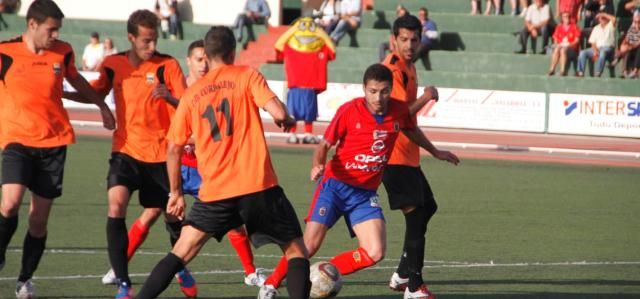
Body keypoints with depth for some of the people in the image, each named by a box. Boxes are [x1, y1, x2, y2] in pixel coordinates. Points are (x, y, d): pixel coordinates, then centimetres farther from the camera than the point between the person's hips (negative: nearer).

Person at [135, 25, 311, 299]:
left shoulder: (191, 94, 12)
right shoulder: (247, 76, 2)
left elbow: (174, 148, 14)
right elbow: (278, 113, -11)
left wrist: (176, 192, 23)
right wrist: (286, 120, 12)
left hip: (215, 193, 3)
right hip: (259, 186, -3)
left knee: (180, 255, 11)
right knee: (296, 251, 9)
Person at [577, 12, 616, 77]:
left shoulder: (610, 25, 8)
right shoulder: (596, 28, 20)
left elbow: (613, 19, -18)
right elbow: (593, 43, 12)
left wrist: (603, 15, -4)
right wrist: (595, 51, -8)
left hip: (608, 48, -5)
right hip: (597, 48, 5)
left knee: (602, 52, -40)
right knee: (582, 53, -18)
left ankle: (598, 73, -42)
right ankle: (580, 72, -23)